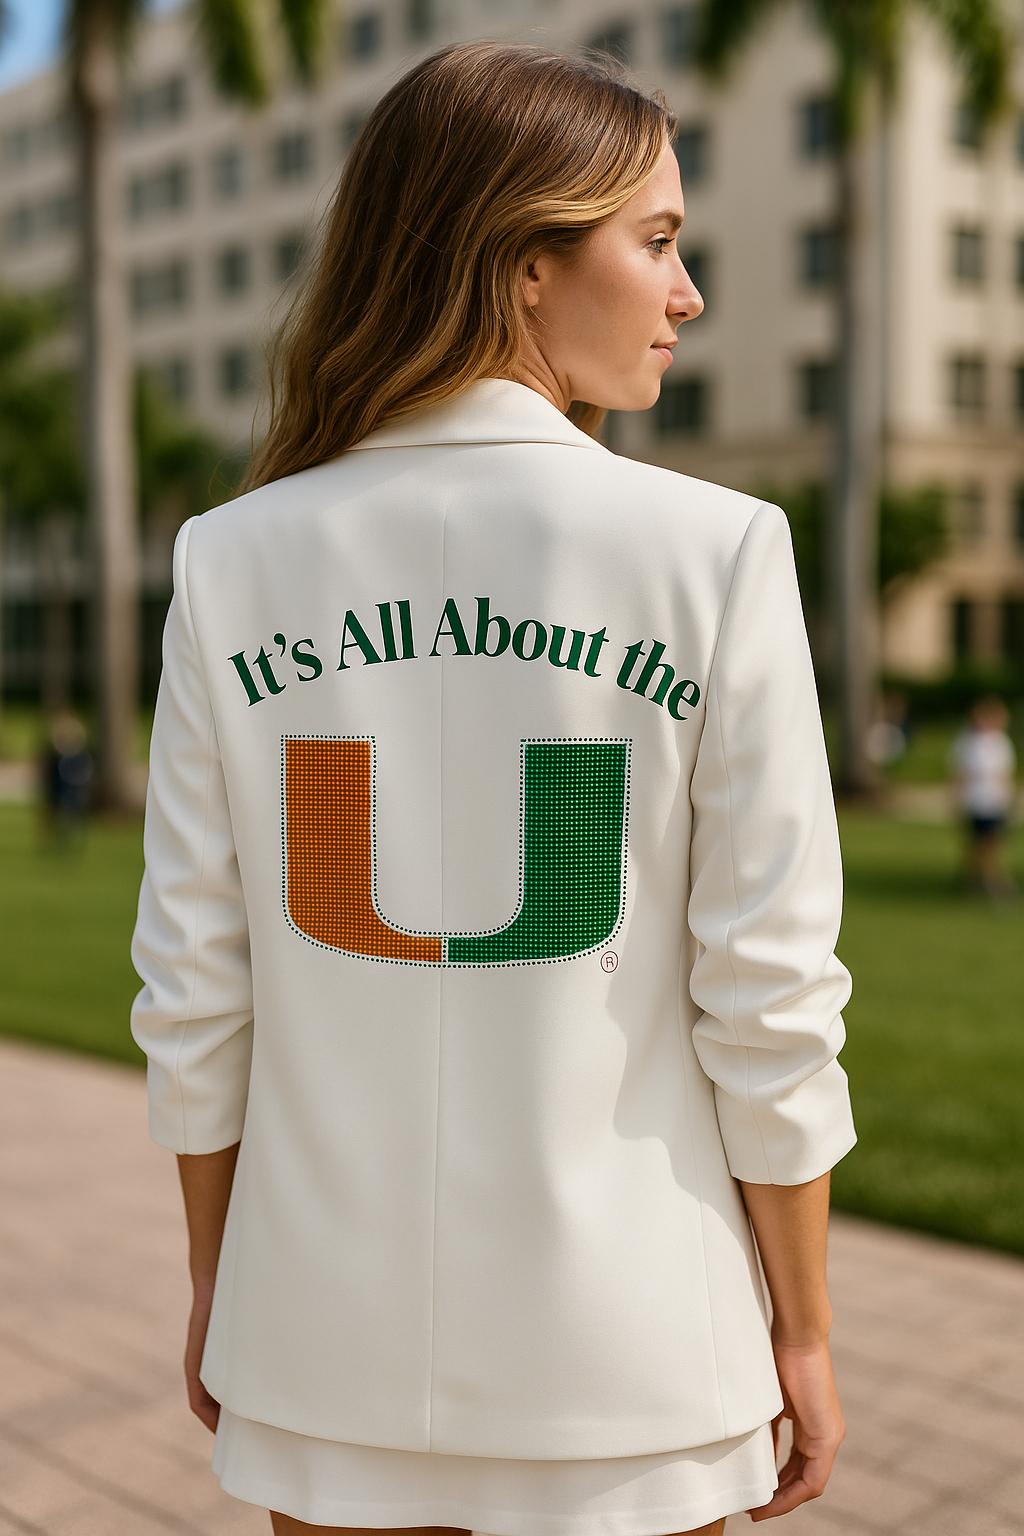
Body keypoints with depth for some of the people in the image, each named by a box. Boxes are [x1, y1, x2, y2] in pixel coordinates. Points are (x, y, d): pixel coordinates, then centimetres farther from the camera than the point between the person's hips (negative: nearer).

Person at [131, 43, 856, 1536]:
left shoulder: (235, 560, -6)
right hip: (622, 1348, -2)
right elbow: (766, 995, -11)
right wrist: (803, 1328, 2)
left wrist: (215, 1279, 11)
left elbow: (196, 994, -2)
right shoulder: (715, 548, -13)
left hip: (330, 1344, 2)